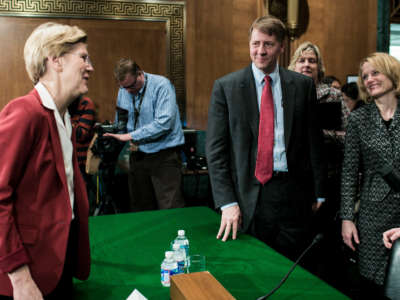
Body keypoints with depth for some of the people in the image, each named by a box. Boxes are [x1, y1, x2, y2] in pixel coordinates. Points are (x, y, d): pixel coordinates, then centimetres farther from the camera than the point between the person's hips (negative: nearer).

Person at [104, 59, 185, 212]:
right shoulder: (123, 91, 9)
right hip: (137, 156, 6)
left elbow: (164, 122, -22)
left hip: (164, 156, -6)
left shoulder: (161, 85, -11)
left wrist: (131, 136, -20)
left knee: (170, 210, -9)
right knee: (139, 208, 11)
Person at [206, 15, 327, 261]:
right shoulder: (226, 87, -1)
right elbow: (216, 148, -3)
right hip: (249, 193, -1)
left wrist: (318, 192, 8)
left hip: (293, 191, 2)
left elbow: (314, 141, 8)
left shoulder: (303, 85, 4)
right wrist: (227, 202, -9)